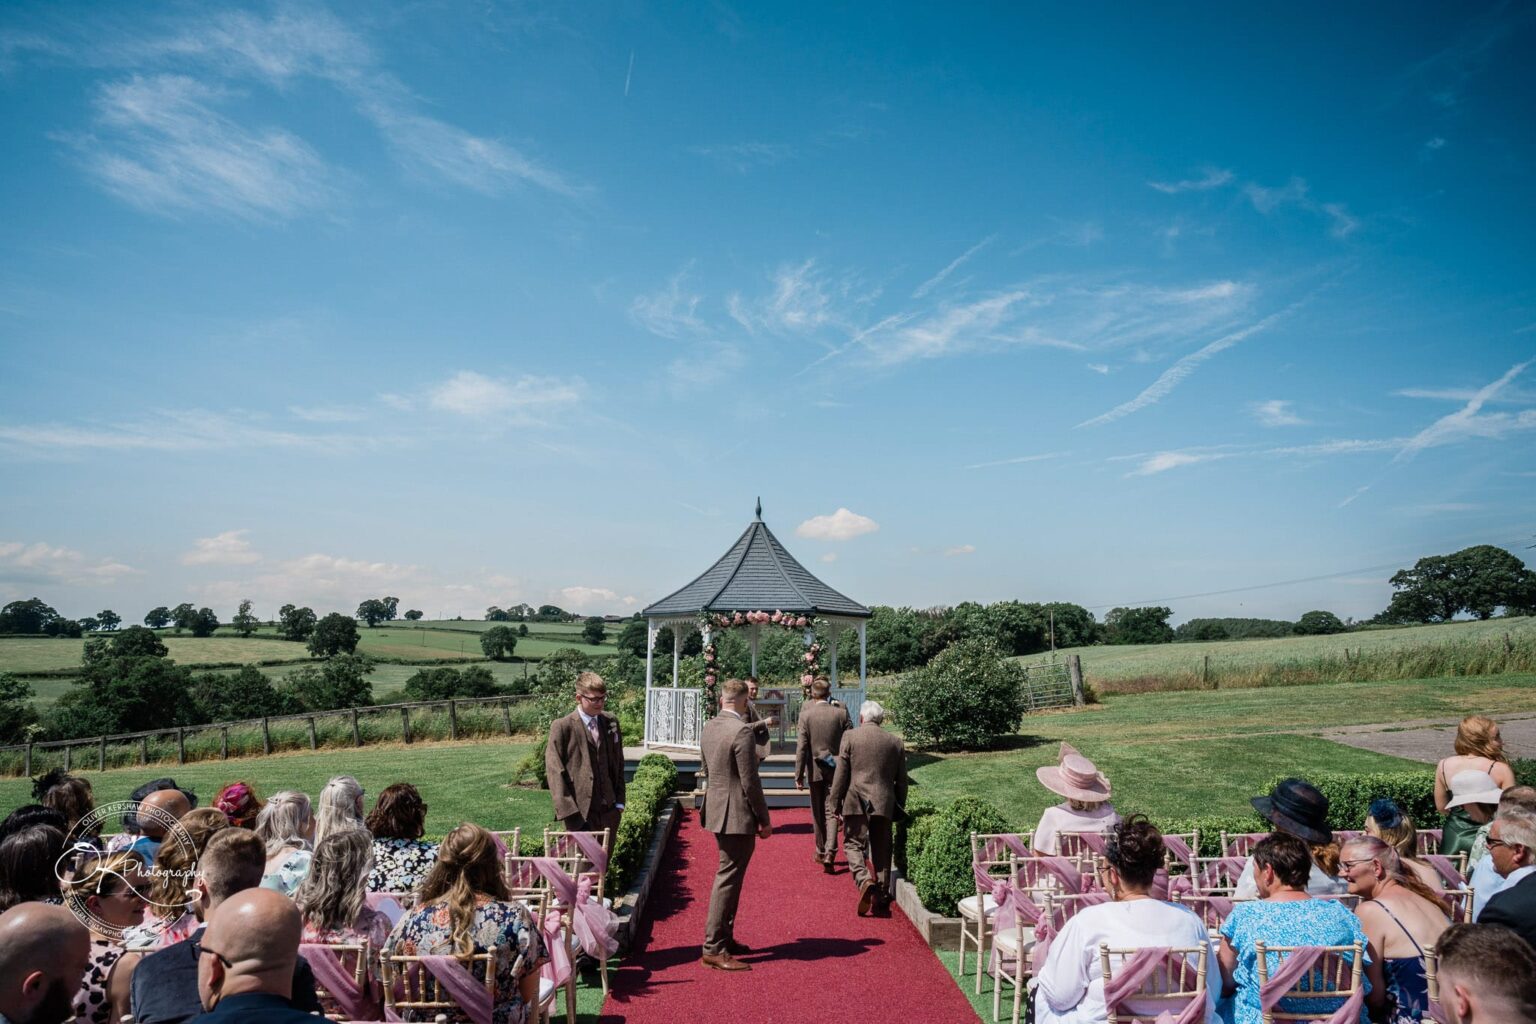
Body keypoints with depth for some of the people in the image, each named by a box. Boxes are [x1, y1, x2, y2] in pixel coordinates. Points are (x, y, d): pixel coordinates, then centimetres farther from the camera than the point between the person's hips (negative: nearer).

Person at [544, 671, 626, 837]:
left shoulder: (611, 722, 7)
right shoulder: (562, 727, -8)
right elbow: (555, 772, -9)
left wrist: (619, 801, 7)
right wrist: (568, 811, -15)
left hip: (609, 809, 5)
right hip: (580, 812, -4)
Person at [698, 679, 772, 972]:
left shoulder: (709, 727, 7)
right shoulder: (741, 731, -20)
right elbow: (750, 782, -19)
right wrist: (765, 820, -9)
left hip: (717, 810, 9)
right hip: (738, 815, -9)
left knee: (729, 876, 20)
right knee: (728, 878, -2)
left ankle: (724, 937, 30)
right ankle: (713, 949, 3)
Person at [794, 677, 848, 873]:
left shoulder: (806, 715, -9)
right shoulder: (840, 714, -5)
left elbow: (801, 747, -10)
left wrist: (799, 774, -4)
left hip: (816, 770, 0)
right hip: (836, 770, 0)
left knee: (818, 813, 15)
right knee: (832, 812, 3)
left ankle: (821, 852, 26)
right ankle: (830, 852, -12)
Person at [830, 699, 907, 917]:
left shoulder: (850, 736, -2)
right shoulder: (895, 742, 9)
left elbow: (841, 774, -3)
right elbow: (901, 781, 11)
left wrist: (836, 803, 4)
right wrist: (899, 807, 20)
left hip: (856, 802, -3)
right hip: (883, 804, 3)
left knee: (854, 844, 5)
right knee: (881, 850, 11)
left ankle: (865, 881, -20)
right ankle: (881, 901, 14)